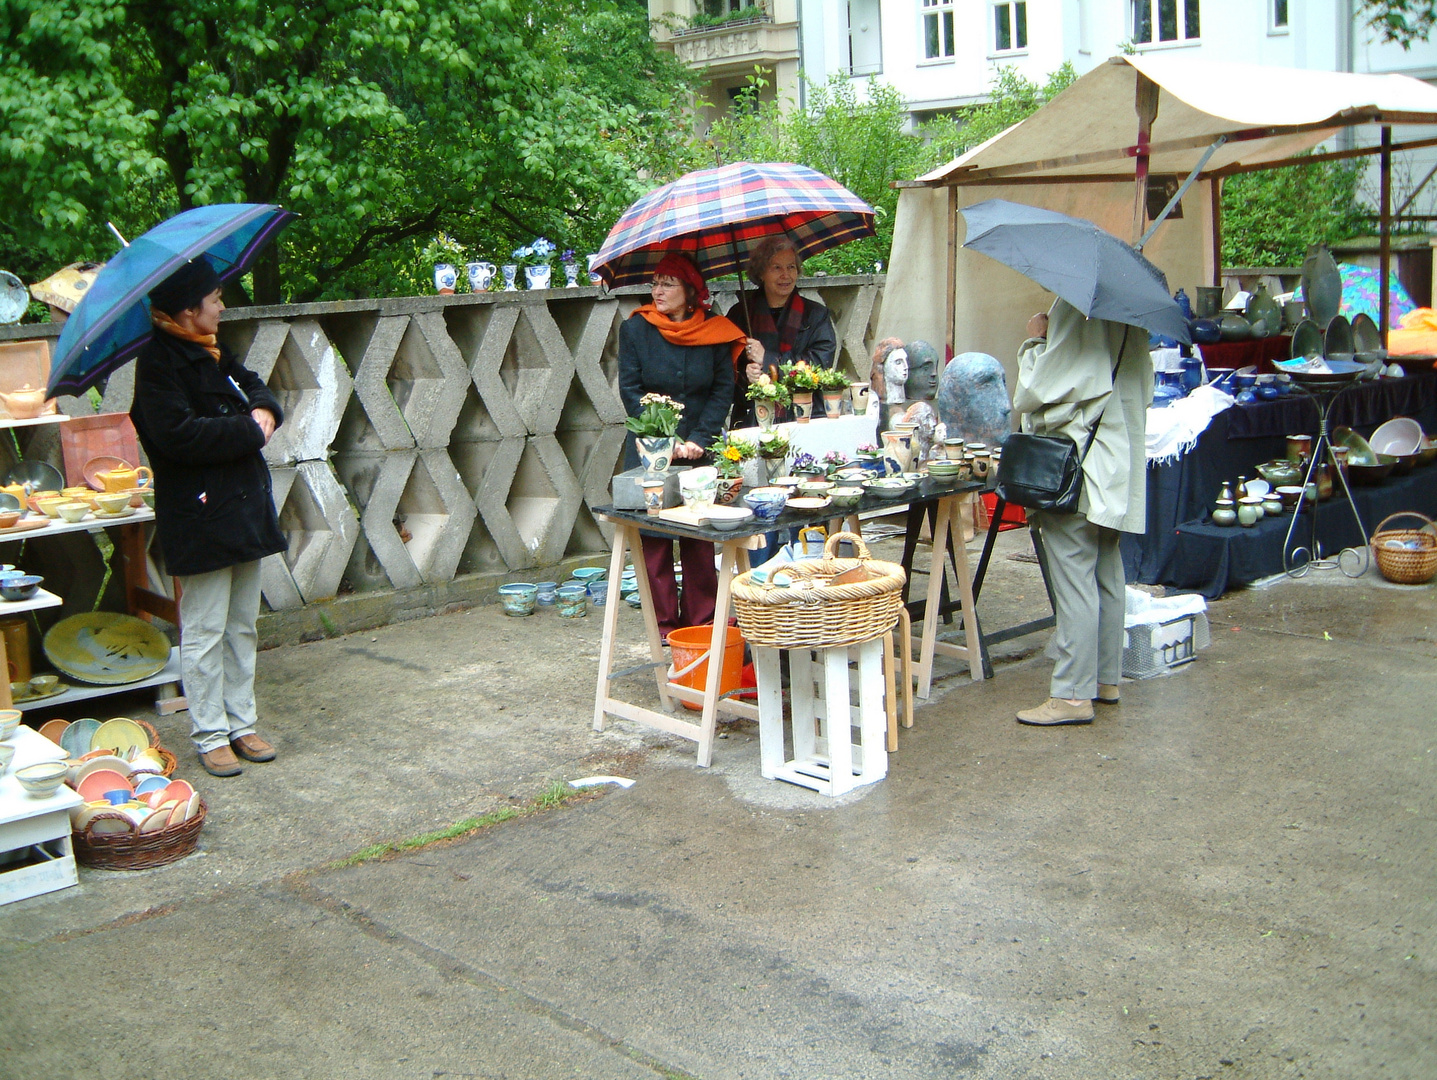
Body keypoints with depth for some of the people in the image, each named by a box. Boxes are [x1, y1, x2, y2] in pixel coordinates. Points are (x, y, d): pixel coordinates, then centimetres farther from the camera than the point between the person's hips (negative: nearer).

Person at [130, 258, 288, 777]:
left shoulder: (212, 351, 12)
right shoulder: (159, 363, -15)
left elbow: (253, 386, 22)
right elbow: (177, 434, -25)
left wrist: (264, 410, -2)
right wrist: (248, 430, -16)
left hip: (244, 508, 9)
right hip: (200, 517, -9)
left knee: (243, 627, 14)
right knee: (205, 632, 0)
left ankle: (241, 724, 24)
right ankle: (210, 736, 10)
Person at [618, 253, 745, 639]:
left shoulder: (715, 332, 1)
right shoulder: (636, 329, 0)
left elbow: (723, 390, 0)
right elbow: (631, 390, -3)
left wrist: (698, 440, -11)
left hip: (700, 453, 1)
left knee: (700, 542, 3)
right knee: (654, 541, 1)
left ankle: (702, 624, 13)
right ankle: (664, 626, 10)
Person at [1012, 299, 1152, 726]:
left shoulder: (1075, 308, -17)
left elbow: (1034, 394, -15)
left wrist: (1035, 341, 1)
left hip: (1075, 471, -9)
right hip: (1119, 468, 9)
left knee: (1073, 582, -6)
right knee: (1107, 578, 14)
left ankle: (1073, 695, -3)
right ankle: (1106, 679, 23)